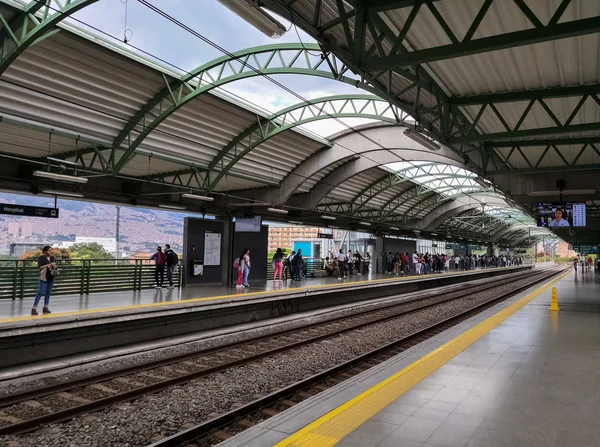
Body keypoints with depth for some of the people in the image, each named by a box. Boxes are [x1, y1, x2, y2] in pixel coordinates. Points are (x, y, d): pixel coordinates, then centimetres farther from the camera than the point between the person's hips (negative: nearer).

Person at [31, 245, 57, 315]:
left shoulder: (52, 258, 10)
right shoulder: (41, 258, -7)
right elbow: (40, 267, -16)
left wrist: (54, 266, -5)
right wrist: (49, 264, -22)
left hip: (51, 277, 6)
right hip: (44, 277, -6)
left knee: (48, 292, 10)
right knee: (40, 293, -10)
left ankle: (45, 307, 18)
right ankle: (34, 308, -8)